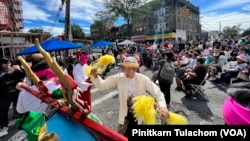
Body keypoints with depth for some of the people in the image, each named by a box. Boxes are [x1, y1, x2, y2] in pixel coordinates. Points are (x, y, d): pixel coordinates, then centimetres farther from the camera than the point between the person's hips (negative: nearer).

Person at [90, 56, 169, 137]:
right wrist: (95, 76, -30)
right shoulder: (119, 78, -15)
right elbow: (102, 85, -11)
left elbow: (157, 93, -13)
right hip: (125, 114, 1)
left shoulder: (143, 79, -17)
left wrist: (162, 106, -30)